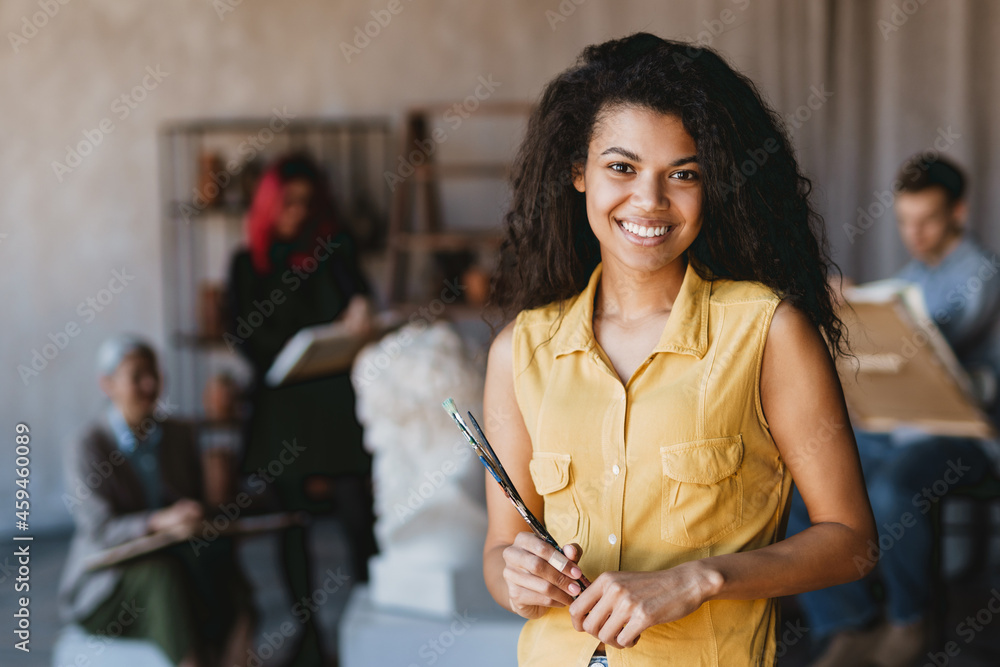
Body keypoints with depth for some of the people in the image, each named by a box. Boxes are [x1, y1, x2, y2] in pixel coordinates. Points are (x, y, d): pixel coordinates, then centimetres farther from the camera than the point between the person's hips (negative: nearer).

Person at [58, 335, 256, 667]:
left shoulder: (179, 435, 9)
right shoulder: (87, 449, -8)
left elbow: (202, 500, 12)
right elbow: (100, 530, -18)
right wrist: (161, 522, -35)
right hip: (106, 584, -4)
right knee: (163, 573, -36)